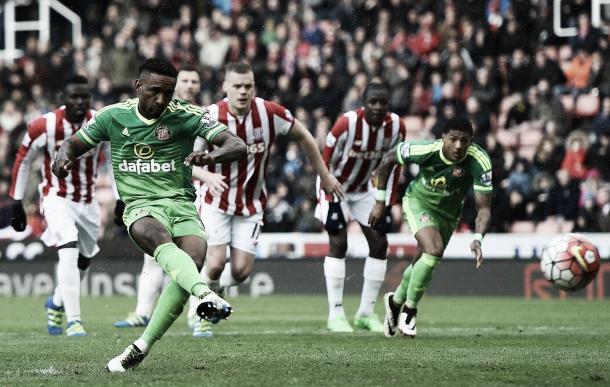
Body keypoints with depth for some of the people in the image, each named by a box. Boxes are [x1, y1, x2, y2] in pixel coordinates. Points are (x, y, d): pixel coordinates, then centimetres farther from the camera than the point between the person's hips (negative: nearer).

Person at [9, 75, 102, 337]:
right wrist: (16, 203, -1)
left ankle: (57, 303, 43)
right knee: (69, 251, -25)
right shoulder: (45, 126, -17)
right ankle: (73, 320, -25)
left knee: (83, 261, 15)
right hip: (56, 198, -4)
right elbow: (23, 161, -2)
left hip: (87, 202, 4)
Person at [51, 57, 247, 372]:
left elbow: (237, 146, -8)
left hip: (182, 204, 1)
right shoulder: (113, 116, 5)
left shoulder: (186, 116, 0)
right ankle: (207, 296, -64)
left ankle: (141, 347, -17)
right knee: (160, 240, -36)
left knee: (194, 259, -27)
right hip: (140, 206, -1)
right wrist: (63, 157, -7)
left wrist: (211, 155, -31)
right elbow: (74, 144, 19)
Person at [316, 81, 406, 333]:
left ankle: (366, 313, 8)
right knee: (338, 243, -15)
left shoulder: (395, 127, -14)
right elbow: (326, 162, -20)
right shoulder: (347, 124, -28)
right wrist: (330, 202, -22)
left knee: (379, 243, 0)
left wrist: (388, 203, -4)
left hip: (363, 188, 5)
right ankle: (335, 314, -12)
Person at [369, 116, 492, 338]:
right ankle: (409, 311, -9)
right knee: (434, 250, -27)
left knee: (421, 264, 16)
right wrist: (380, 201, -8)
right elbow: (388, 159, -12)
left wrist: (477, 239, -47)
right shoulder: (425, 151, -32)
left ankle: (395, 302, 47)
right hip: (419, 201, -3)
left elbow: (484, 207, -30)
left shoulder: (480, 162, -32)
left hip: (449, 214, 3)